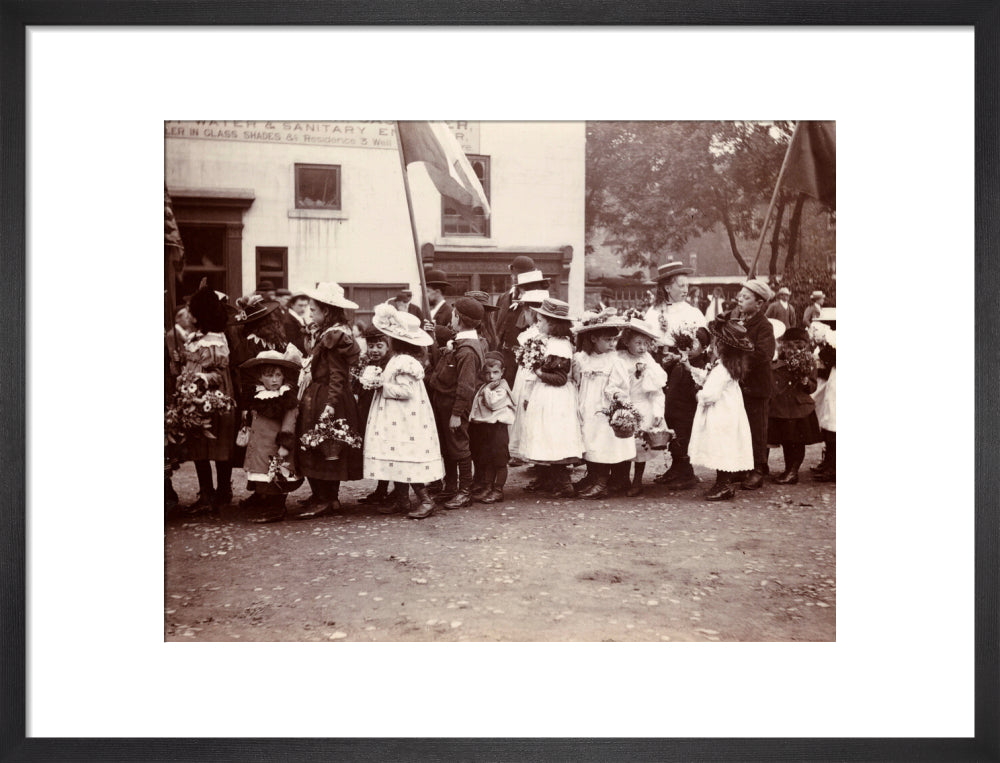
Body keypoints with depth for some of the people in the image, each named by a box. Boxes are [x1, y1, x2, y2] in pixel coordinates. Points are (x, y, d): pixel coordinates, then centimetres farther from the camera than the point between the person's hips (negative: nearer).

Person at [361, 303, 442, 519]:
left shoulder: (404, 362, -19)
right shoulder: (399, 359, 13)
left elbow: (405, 390, -25)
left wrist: (383, 387, -16)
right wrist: (381, 383, 9)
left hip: (405, 421, -10)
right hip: (397, 421, 10)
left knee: (406, 460, -7)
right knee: (400, 460, 13)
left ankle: (426, 501, -4)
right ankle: (400, 500, 20)